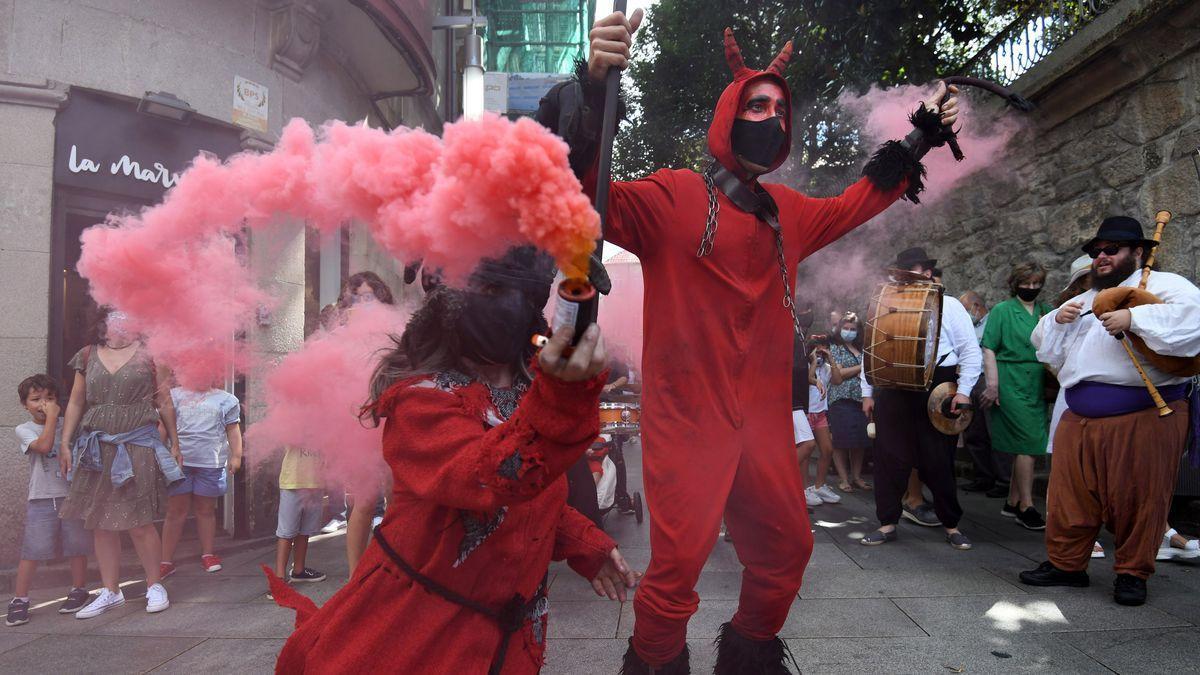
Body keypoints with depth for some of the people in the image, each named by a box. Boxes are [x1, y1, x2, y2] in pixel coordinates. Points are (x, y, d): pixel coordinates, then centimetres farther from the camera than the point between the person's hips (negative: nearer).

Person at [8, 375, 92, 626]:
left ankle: (78, 590, 22)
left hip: (72, 494, 2)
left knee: (77, 546, 7)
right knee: (31, 551, -4)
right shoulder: (23, 429, 1)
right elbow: (44, 445, -18)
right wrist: (51, 418, -13)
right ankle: (19, 600, 6)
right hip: (41, 499, -2)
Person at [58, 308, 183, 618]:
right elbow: (75, 403, 12)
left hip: (138, 447, -3)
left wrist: (174, 443, 6)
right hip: (96, 450, 4)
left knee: (139, 523, -3)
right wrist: (65, 444, 6)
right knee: (101, 523, 7)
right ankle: (111, 592, 19)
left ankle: (155, 586, 14)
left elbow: (164, 403, 5)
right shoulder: (88, 356, 9)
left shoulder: (147, 354, 2)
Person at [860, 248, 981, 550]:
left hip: (936, 391, -2)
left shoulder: (949, 306, 6)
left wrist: (963, 390, -8)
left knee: (939, 462, 3)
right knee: (889, 458, 1)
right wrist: (867, 392, 10)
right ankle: (888, 524, 11)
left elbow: (971, 351, 3)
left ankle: (951, 525, 20)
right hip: (893, 392, 3)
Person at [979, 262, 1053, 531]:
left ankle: (1012, 502, 21)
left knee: (1023, 446, 10)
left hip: (1037, 387, 6)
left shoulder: (1046, 312, 13)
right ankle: (1026, 507, -3)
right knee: (1028, 443, -10)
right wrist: (992, 385, -14)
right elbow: (989, 349, -6)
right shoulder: (1002, 311, -1)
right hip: (1012, 385, -6)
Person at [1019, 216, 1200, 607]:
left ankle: (1132, 574, 15)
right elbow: (1046, 349, 25)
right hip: (1079, 419, 6)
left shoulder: (1163, 285, 2)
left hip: (1144, 417, -6)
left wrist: (1134, 318, -25)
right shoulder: (1082, 302, 23)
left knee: (1138, 500, 1)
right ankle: (1065, 564, 19)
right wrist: (1057, 321, 6)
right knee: (1070, 496, 8)